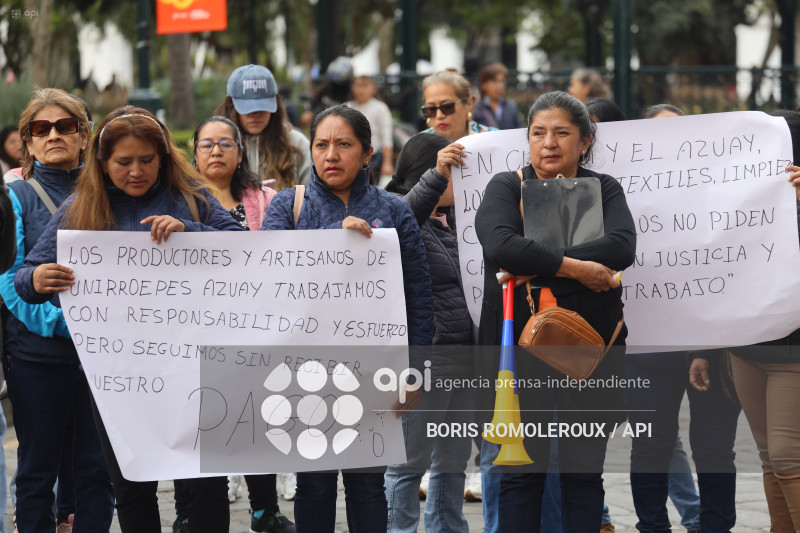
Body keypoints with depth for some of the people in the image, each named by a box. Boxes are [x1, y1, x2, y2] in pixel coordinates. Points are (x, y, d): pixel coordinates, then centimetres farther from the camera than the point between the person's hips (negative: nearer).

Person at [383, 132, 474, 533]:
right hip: (424, 358, -9)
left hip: (461, 356, 9)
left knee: (453, 460, 15)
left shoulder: (451, 225, 19)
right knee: (411, 460, -3)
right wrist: (438, 175, -40)